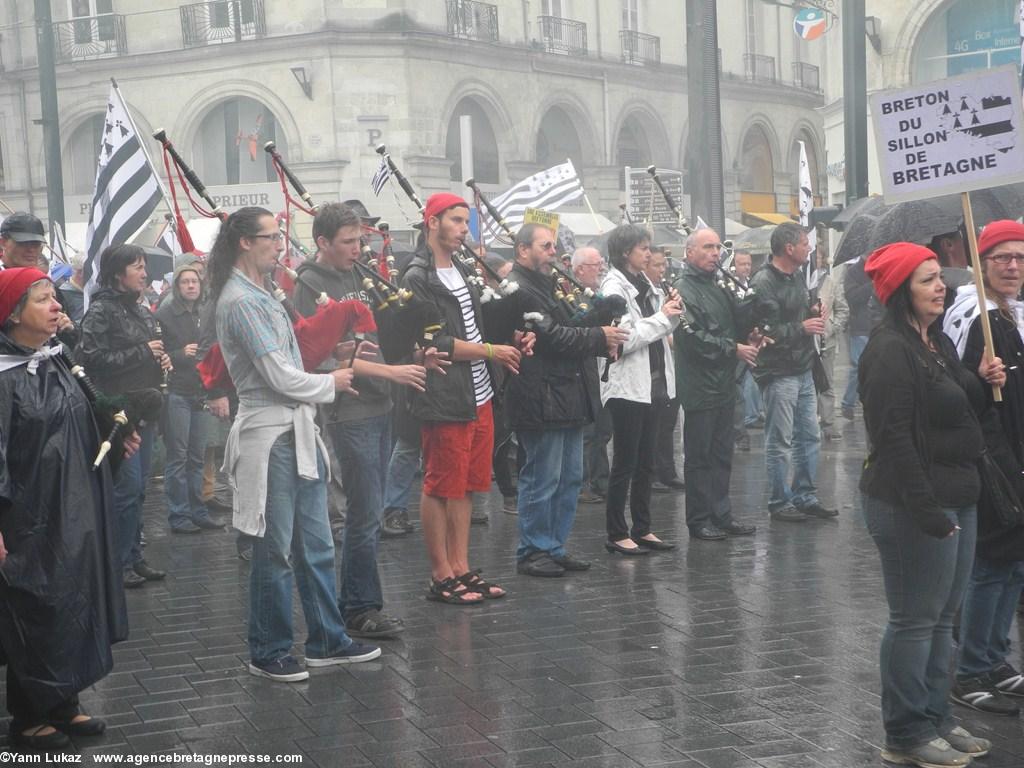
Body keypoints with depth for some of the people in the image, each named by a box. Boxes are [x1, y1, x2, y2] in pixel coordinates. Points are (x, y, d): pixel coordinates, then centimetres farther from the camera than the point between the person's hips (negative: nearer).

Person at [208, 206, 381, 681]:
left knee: (316, 546, 13)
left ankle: (327, 641, 22)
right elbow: (280, 377, -18)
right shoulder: (241, 301, -15)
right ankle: (268, 653, 13)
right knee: (276, 550, 0)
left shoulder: (260, 295, 16)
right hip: (270, 435, -10)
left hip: (297, 431, 10)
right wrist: (331, 383, -2)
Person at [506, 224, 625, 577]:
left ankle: (554, 546, 21)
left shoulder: (545, 285, 20)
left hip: (567, 396, 10)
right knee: (542, 479, -3)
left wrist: (602, 341, 5)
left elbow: (566, 331, 23)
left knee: (570, 478, 13)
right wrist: (599, 337, -12)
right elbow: (549, 335, -20)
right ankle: (533, 551, 7)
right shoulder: (517, 289, -13)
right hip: (541, 399, -10)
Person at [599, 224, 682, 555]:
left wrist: (671, 314, 0)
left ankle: (642, 529, 19)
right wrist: (662, 317, -14)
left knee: (645, 463, 12)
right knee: (625, 464, -2)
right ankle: (616, 534, 5)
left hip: (652, 384, 8)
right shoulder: (614, 287, -13)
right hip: (627, 386, -8)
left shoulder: (643, 284, 13)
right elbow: (624, 339, -21)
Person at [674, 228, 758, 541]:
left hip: (724, 384, 9)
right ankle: (699, 521, 6)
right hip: (699, 387, -9)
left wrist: (751, 338, 3)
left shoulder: (719, 288, 17)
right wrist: (734, 348, -16)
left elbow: (738, 324, 23)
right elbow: (694, 338, -21)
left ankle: (721, 515, 21)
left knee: (722, 453, 13)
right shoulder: (684, 289, -12)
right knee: (699, 456, -1)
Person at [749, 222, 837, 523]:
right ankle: (780, 503, 9)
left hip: (803, 370, 9)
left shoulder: (797, 276, 13)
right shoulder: (763, 283, -17)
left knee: (809, 437, 14)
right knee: (780, 442, 0)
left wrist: (816, 317, 6)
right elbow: (765, 331, -23)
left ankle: (805, 497, 24)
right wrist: (802, 328, -18)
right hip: (778, 373, -9)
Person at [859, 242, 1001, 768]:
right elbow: (894, 436, -23)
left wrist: (983, 382, 4)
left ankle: (936, 719, 29)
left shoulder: (936, 340, 14)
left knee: (942, 617, 17)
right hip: (913, 506, -10)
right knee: (915, 621, 1)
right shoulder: (890, 350, -18)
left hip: (955, 498, 10)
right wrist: (924, 507, -25)